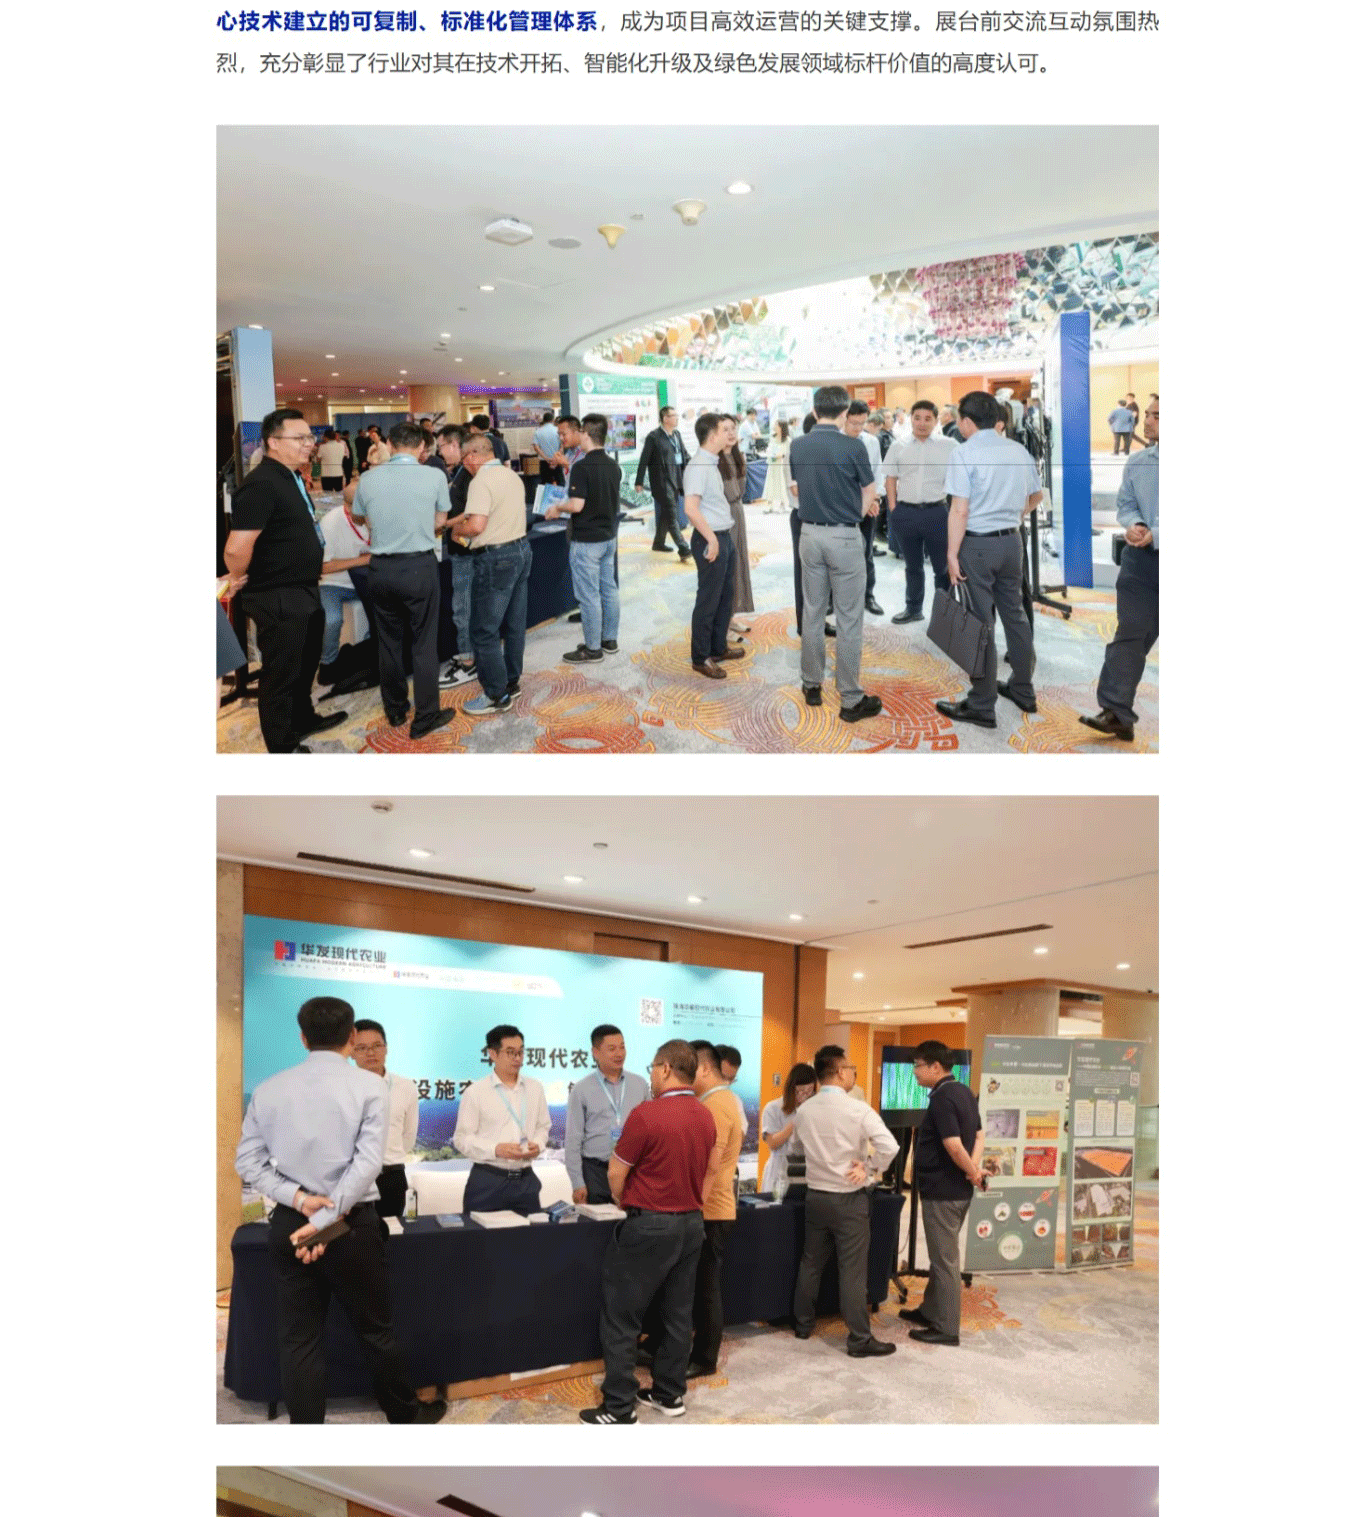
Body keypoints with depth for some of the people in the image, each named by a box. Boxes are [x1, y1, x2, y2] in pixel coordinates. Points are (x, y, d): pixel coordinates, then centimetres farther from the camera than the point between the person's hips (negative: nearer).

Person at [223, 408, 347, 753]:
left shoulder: (293, 478, 8)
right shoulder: (262, 484, -23)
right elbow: (236, 548, -29)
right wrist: (241, 581, -13)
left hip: (304, 591, 9)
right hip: (278, 598, -9)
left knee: (305, 663, 25)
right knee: (280, 672, 5)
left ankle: (303, 718, 44)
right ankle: (283, 746, 18)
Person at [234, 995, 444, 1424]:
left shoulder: (268, 1088, 2)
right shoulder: (368, 1085, -8)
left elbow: (247, 1162, -2)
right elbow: (367, 1162, -16)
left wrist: (297, 1199, -9)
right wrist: (327, 1220, -17)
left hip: (288, 1225, 2)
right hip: (351, 1224, -2)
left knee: (299, 1340, 10)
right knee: (376, 1329, 15)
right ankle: (405, 1414, 33)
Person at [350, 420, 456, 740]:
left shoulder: (369, 478, -2)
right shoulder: (434, 477, -9)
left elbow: (358, 517, 16)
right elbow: (440, 522, 2)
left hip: (381, 568, 3)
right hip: (420, 566, -3)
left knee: (388, 641, 16)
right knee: (424, 643, 6)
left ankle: (395, 710, 27)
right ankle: (425, 717, 10)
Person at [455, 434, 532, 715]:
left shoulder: (481, 481, -17)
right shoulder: (513, 476, 11)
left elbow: (477, 525, -26)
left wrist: (458, 529, -6)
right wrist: (466, 519, 18)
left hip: (496, 558, -9)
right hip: (521, 548, 9)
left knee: (484, 630, -1)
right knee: (514, 623, 17)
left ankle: (496, 695, 2)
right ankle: (511, 680, 28)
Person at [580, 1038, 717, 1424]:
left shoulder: (646, 1113, -19)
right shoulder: (706, 1117, 2)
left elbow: (616, 1173, -10)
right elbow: (712, 1167, 13)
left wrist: (621, 1201, 9)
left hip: (649, 1225, -7)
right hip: (692, 1223, 7)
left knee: (622, 1318, 2)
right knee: (677, 1314, 15)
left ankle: (619, 1408, 4)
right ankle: (669, 1394, 22)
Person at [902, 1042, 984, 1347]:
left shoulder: (942, 1099, -21)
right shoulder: (964, 1093, 10)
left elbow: (954, 1147, -27)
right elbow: (978, 1136, 13)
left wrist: (972, 1172, -11)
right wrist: (975, 1169, -1)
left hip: (942, 1190, -10)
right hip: (957, 1189, 10)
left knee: (945, 1259, 0)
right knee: (942, 1255, 21)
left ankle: (946, 1328, 9)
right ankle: (930, 1311, 33)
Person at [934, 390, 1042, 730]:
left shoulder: (964, 453, -12)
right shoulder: (1018, 450, 7)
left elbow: (960, 510, -18)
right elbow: (1036, 495, 21)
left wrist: (952, 554, -14)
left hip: (977, 545, -6)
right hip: (1012, 541, 6)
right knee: (1015, 615, 17)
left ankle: (982, 705, 3)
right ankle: (1023, 690, 27)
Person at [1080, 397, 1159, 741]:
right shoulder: (1136, 463, 5)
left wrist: (1156, 535, -22)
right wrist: (1134, 525, -10)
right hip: (1141, 558, 3)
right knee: (1129, 633, -3)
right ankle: (1117, 712, -6)